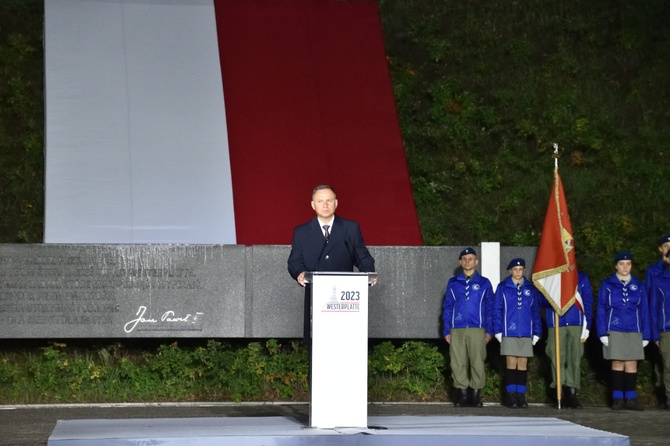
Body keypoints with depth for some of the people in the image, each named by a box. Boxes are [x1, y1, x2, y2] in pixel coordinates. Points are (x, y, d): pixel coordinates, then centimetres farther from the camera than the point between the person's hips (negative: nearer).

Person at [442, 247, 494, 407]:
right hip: (457, 331, 1)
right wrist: (446, 331, 5)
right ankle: (462, 394, 5)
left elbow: (490, 308, 9)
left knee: (477, 363, -6)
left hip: (477, 330, -1)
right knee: (458, 363, -2)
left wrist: (489, 331, -1)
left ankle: (475, 394, 3)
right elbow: (447, 307, 13)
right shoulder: (453, 283, 13)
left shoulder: (484, 283, 10)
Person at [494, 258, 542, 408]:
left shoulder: (531, 288, 10)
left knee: (523, 365, 3)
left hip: (526, 334, 2)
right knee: (511, 364, -3)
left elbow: (536, 311, 11)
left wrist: (536, 332, 5)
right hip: (509, 333, -2)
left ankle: (521, 397, 6)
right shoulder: (503, 287, 4)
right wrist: (498, 331, -5)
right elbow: (497, 310, 3)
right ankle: (510, 397, 0)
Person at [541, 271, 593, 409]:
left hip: (576, 325, 0)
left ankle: (572, 392, -1)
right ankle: (561, 394, 1)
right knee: (557, 359, -5)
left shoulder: (582, 278, 11)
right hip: (556, 325, 0)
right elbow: (542, 301, 7)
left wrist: (587, 327, -1)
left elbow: (588, 302, 8)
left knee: (575, 360, -5)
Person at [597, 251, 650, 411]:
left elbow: (644, 311, 9)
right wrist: (603, 333, -7)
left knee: (632, 364, 0)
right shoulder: (607, 284, 3)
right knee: (618, 363, -1)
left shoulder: (638, 285, 8)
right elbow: (601, 309, 1)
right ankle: (617, 398, 2)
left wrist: (646, 335, 3)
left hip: (634, 332, 2)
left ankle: (630, 399, 4)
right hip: (614, 331, -2)